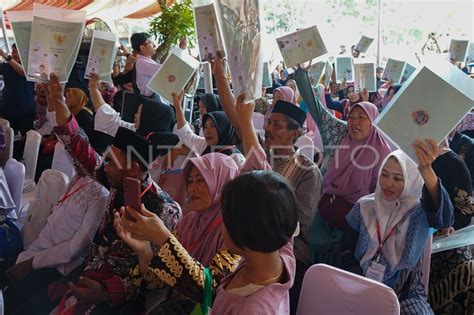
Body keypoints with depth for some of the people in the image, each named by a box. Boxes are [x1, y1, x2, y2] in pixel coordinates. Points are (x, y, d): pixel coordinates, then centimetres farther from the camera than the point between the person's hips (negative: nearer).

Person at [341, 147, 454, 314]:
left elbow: (444, 217, -33)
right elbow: (347, 248, 4)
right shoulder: (364, 206, -1)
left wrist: (426, 170, -51)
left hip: (406, 292, 0)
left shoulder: (420, 210, -9)